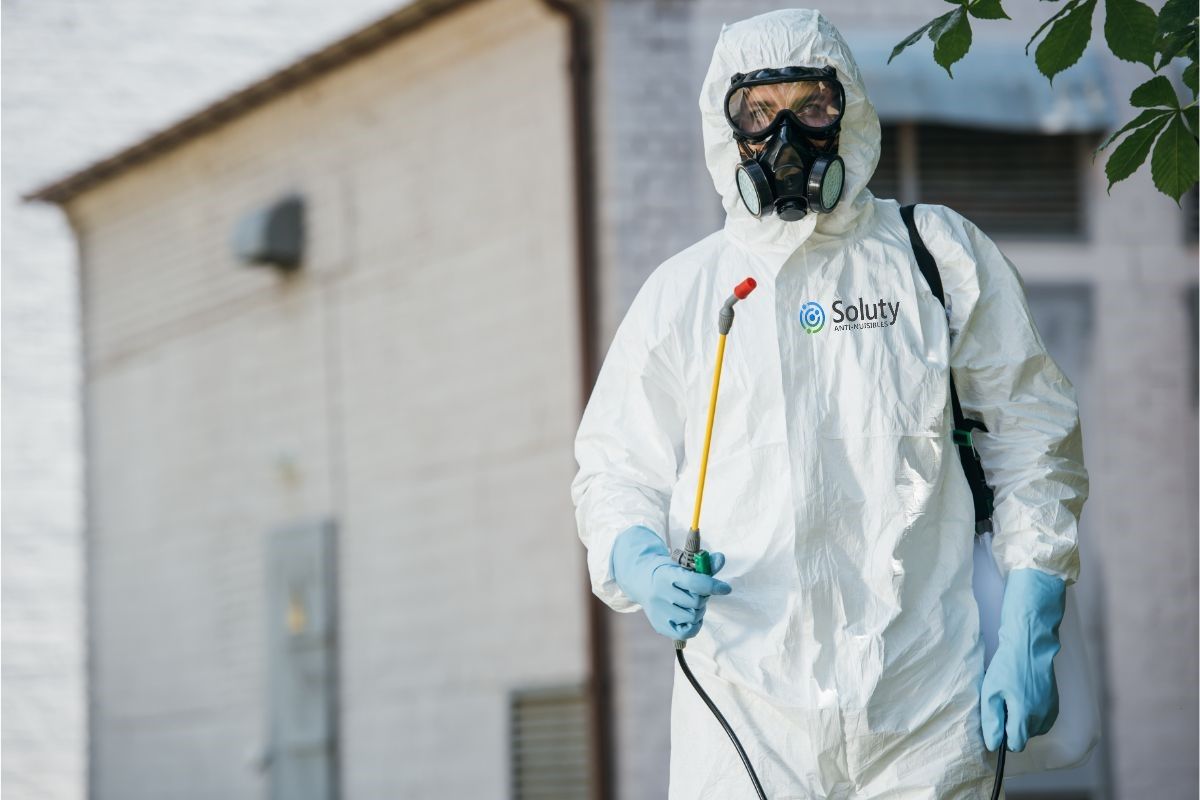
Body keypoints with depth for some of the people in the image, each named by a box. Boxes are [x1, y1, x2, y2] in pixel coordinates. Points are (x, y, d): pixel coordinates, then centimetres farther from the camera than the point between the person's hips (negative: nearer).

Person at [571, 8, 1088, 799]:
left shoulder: (946, 256, 8)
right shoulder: (679, 294, 12)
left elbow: (1033, 438, 9)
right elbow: (616, 468, 15)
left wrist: (1028, 640, 1)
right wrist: (642, 563, -8)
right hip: (744, 699, 1)